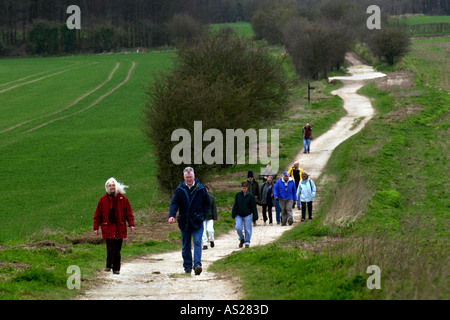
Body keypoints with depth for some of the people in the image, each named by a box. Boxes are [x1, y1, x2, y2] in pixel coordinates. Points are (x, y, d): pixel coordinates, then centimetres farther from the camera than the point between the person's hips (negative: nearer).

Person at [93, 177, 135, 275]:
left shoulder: (122, 198, 3)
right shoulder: (103, 199, 2)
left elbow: (128, 212, 7)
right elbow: (97, 214, 7)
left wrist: (131, 224, -3)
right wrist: (96, 228, 4)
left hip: (119, 228, 1)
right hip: (108, 227, -1)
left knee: (117, 249, 6)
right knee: (110, 247, -15)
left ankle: (116, 268, 16)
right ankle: (108, 265, 1)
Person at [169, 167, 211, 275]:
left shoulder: (201, 189, 2)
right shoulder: (179, 190, 1)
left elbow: (207, 202, 13)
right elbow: (174, 203, -8)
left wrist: (202, 215, 2)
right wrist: (172, 215, -26)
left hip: (197, 222, -2)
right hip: (184, 222, 2)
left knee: (197, 242, -15)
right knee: (185, 246, 8)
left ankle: (197, 264, -24)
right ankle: (187, 266, 17)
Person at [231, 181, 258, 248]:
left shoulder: (250, 196, 0)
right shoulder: (238, 195, 3)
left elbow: (253, 207, 4)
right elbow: (235, 205, 5)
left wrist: (254, 216, 2)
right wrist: (234, 215, 0)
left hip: (247, 215, -1)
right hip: (239, 215, 1)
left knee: (247, 229, 1)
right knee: (238, 228, -11)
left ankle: (247, 242, 14)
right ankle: (241, 239, 13)